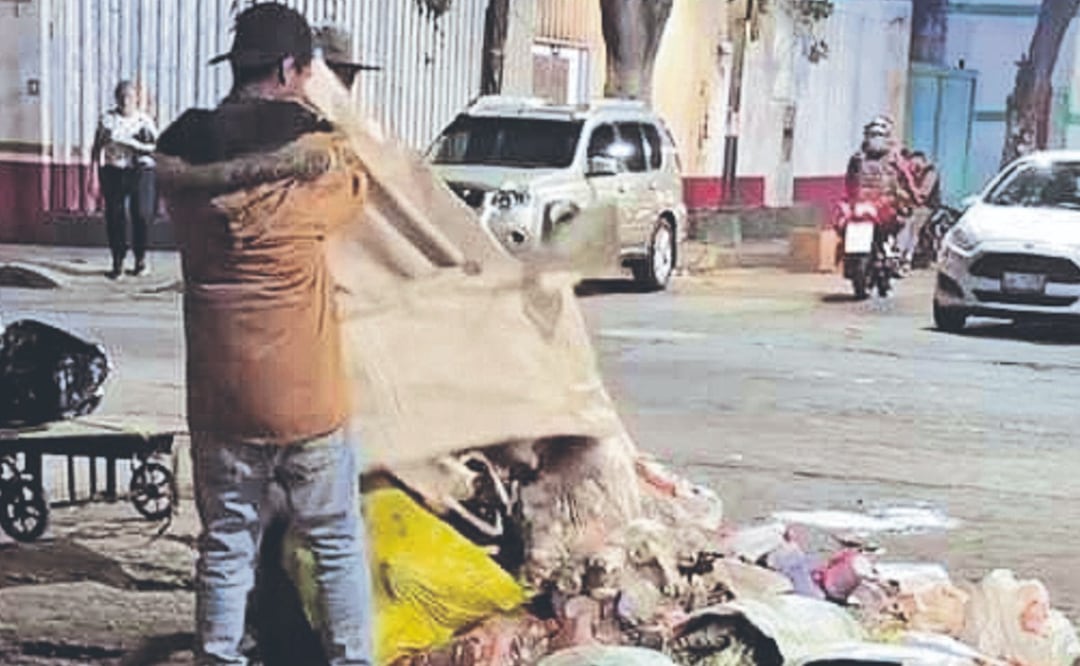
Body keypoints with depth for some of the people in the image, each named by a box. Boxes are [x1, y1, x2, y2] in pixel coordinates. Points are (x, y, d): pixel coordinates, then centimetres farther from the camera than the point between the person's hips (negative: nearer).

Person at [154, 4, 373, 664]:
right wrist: (311, 116, 22)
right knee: (338, 542, 12)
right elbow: (356, 189, 9)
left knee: (226, 545, 12)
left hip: (219, 396, 3)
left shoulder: (182, 153, -3)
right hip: (307, 395, -3)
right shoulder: (313, 152, -11)